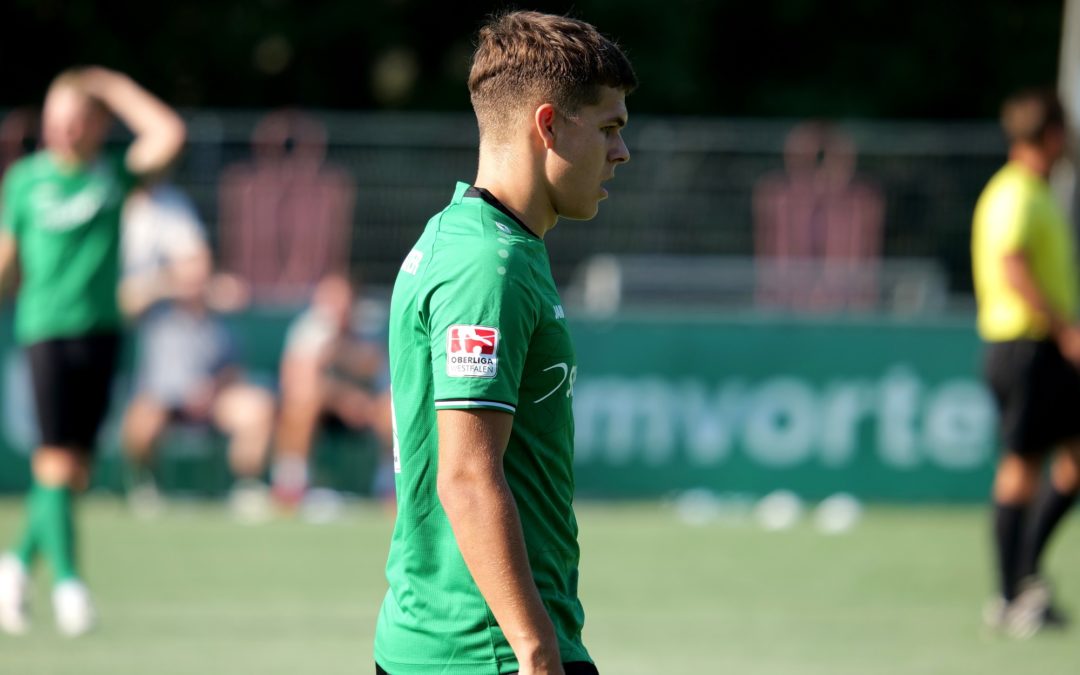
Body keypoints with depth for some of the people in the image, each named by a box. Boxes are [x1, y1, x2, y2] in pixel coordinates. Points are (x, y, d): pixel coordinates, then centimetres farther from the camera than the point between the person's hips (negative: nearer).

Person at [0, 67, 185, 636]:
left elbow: (169, 135, -10)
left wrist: (116, 88, -4)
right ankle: (65, 578, -11)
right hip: (46, 327, -2)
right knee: (55, 458, -12)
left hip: (100, 327, 2)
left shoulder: (116, 172, 5)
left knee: (77, 467, 4)